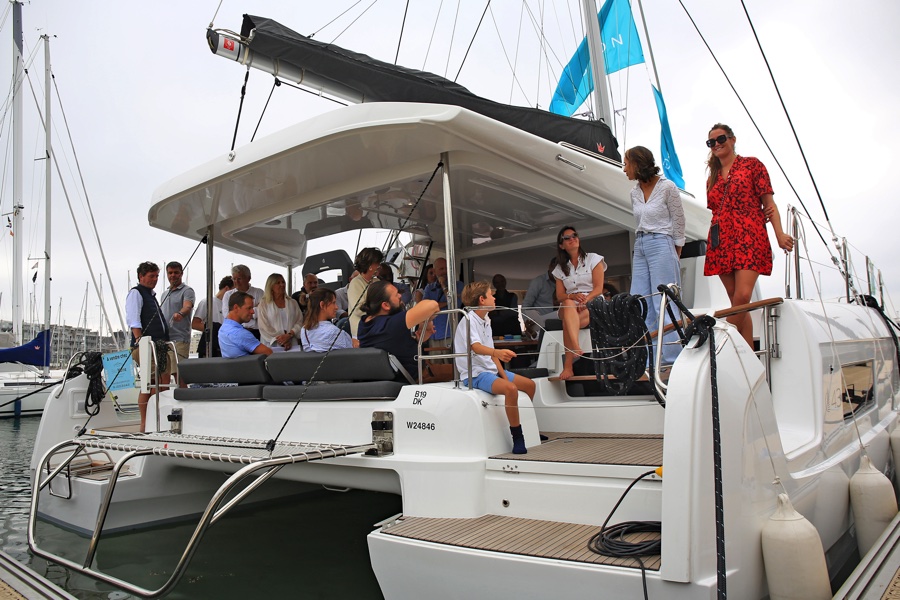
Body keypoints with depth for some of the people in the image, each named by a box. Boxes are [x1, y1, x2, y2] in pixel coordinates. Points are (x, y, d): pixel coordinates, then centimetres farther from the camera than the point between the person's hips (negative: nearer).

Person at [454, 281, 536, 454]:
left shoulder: (486, 321, 14)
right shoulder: (470, 319, -15)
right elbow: (476, 347, -32)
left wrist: (503, 374, 3)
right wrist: (498, 352, -50)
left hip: (490, 369, 10)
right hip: (475, 375, -10)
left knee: (529, 384, 12)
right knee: (510, 388, -32)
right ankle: (517, 438, -22)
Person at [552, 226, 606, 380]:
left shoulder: (593, 259, 11)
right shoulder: (560, 268, 20)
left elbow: (599, 288, -1)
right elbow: (560, 295, 9)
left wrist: (585, 300, -21)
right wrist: (573, 296, -15)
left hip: (592, 304, -2)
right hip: (568, 307, 2)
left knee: (568, 321, -35)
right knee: (569, 305, -39)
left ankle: (568, 366, -40)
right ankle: (576, 348, -58)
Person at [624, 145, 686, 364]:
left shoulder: (667, 187, -6)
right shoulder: (635, 192, 11)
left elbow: (679, 222, -1)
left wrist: (676, 254, 1)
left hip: (661, 245, -7)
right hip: (640, 247, 7)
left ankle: (673, 358, -1)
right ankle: (647, 361, 8)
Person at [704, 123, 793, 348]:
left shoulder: (751, 165, 8)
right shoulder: (712, 178, 21)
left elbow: (769, 202, 2)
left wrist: (779, 234, -11)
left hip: (749, 238, -4)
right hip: (722, 242, 4)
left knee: (742, 297, -19)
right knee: (736, 301, 1)